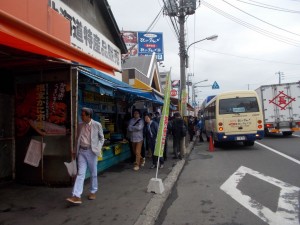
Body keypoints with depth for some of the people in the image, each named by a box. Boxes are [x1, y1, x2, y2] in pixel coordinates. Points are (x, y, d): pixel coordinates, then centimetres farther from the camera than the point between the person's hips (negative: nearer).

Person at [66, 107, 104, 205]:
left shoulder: (97, 125, -5)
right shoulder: (80, 125, 7)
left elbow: (101, 138, 4)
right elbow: (78, 139, 15)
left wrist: (98, 148, -7)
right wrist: (75, 151, 12)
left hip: (91, 151, -3)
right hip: (81, 151, 3)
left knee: (93, 173, 9)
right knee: (80, 173, -3)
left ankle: (93, 192, 27)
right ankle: (77, 196, -5)